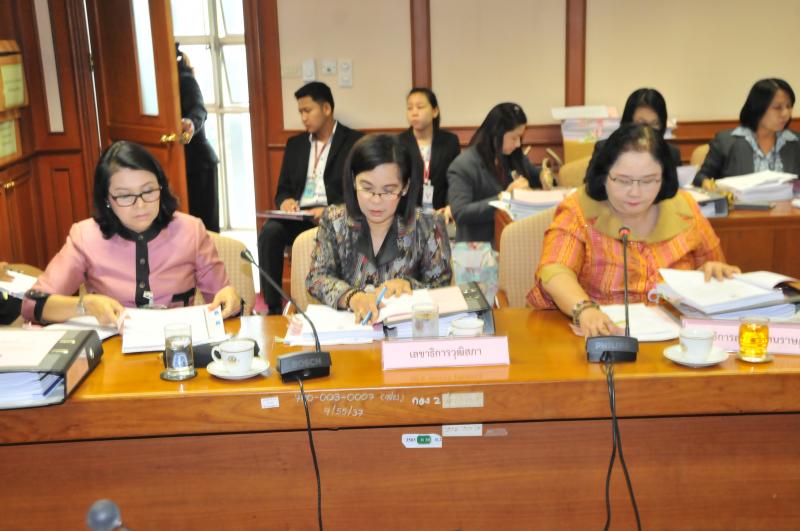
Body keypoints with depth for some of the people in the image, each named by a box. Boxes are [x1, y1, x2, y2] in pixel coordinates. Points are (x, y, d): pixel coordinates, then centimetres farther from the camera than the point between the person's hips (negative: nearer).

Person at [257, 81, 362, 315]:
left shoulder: (354, 142, 4)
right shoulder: (295, 144, 21)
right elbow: (283, 189, 22)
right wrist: (286, 201, -4)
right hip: (299, 214, 5)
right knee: (269, 232, -27)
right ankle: (273, 307, -24)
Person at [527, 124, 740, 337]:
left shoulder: (682, 208, 3)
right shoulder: (579, 211, -7)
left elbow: (710, 259, 18)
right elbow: (555, 271, -22)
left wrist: (711, 270, -6)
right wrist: (584, 310, -41)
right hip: (600, 335, -3)